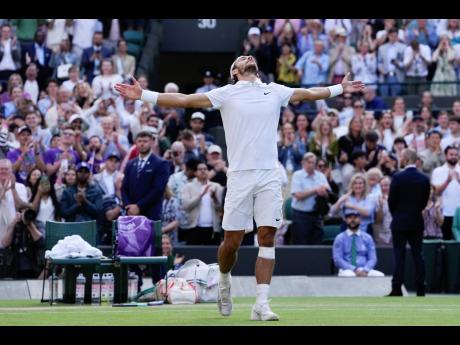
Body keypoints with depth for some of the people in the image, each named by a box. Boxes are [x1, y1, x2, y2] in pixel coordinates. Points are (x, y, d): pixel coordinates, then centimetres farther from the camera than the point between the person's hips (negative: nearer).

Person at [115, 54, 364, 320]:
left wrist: (341, 88, 33)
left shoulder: (274, 91, 15)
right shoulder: (226, 94, 6)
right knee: (232, 241, -1)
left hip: (270, 175, 2)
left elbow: (309, 94, 29)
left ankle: (261, 305, -6)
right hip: (240, 175, -2)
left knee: (267, 237, -6)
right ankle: (224, 280, 31)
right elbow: (185, 100, 3)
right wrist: (143, 95, -3)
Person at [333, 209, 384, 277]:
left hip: (365, 271, 3)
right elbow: (338, 259, -3)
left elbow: (372, 259, 7)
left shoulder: (368, 238, 14)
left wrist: (365, 270, -14)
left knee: (380, 275, -27)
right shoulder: (340, 238, 7)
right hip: (347, 270, -3)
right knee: (349, 275, -39)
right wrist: (354, 269, -17)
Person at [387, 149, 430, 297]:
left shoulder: (398, 178, -12)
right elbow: (425, 201, 4)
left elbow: (391, 201, -7)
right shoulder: (424, 179, 0)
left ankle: (397, 289, -4)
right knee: (418, 255, 6)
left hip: (400, 223, -3)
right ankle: (420, 289, 5)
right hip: (417, 223, 3)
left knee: (399, 256, -1)